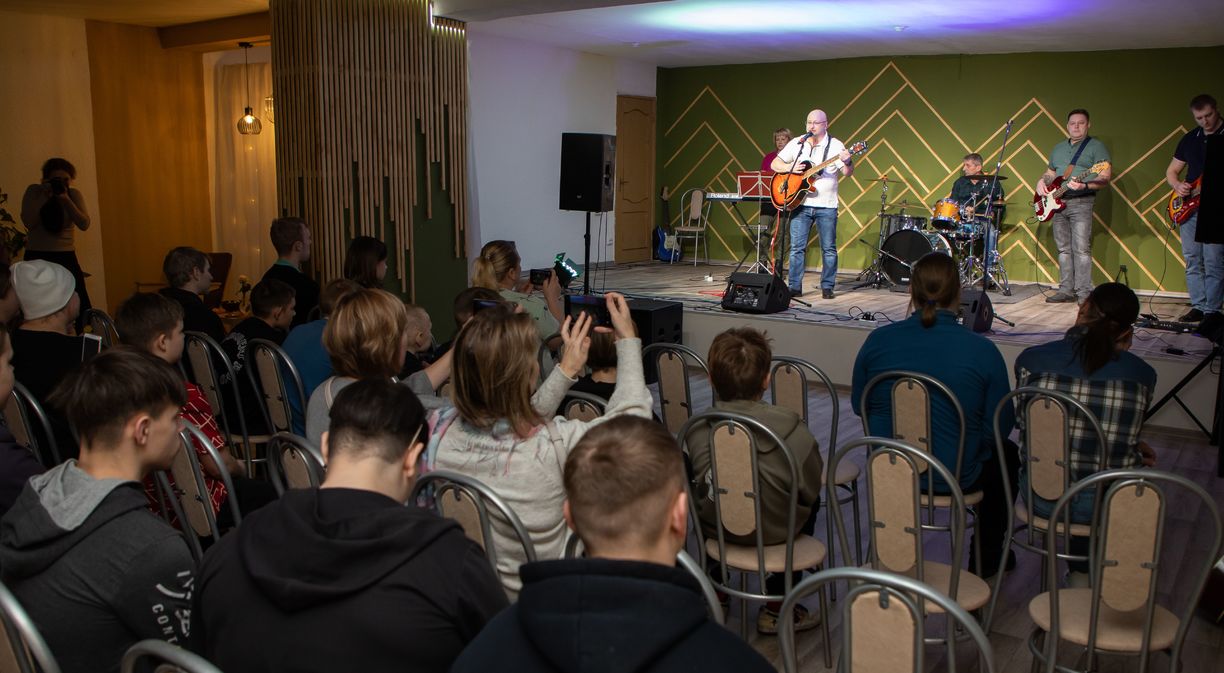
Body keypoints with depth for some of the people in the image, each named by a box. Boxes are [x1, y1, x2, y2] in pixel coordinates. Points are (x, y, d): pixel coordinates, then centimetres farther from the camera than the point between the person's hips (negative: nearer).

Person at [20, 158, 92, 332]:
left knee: (81, 308, -6)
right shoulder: (34, 191, -1)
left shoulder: (74, 194, 1)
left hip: (66, 256, 1)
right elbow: (28, 223, -14)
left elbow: (84, 224, -12)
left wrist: (65, 199, -18)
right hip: (37, 256, -1)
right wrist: (43, 197, -17)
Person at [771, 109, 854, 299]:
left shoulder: (835, 145, -1)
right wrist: (791, 167, -11)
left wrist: (847, 162, -29)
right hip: (801, 203, 1)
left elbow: (847, 173, -7)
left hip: (826, 206, -1)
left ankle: (827, 287, 12)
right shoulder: (797, 143, 6)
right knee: (797, 247, 0)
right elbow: (774, 164, 7)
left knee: (829, 248, 3)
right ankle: (794, 286, 6)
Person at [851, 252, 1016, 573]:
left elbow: (859, 405, 2)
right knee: (1007, 454, 29)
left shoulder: (878, 340, -10)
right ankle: (986, 556, 43)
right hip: (956, 477, -3)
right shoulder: (982, 350, -17)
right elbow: (1001, 425, -8)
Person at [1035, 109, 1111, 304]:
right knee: (1064, 249, 7)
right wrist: (1041, 181, 7)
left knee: (1081, 249, -11)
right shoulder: (1058, 148, 20)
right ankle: (1066, 290, 12)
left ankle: (1084, 293, -10)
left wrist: (1084, 186, -25)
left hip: (1081, 202, -6)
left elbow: (1104, 178, -8)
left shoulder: (1096, 146, 0)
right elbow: (1050, 173, 30)